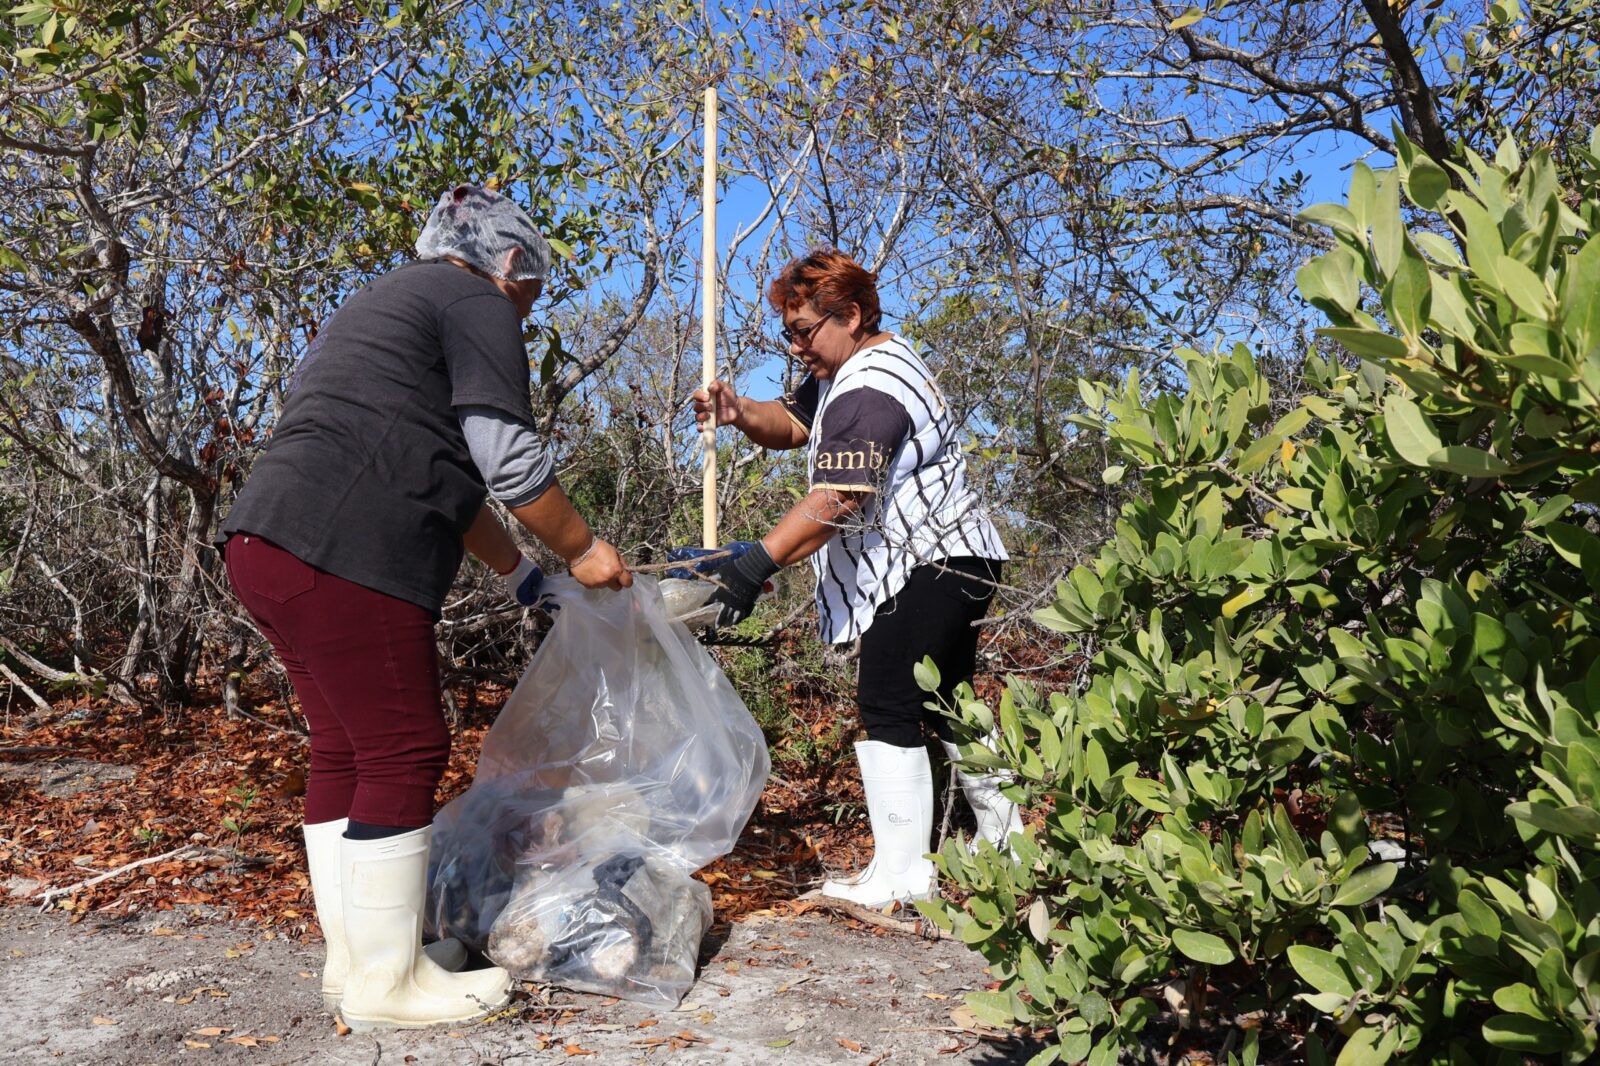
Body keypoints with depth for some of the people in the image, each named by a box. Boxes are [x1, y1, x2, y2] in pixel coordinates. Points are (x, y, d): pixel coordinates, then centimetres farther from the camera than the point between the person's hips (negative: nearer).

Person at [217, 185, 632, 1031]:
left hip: (270, 546, 10)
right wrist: (584, 550, 7)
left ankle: (351, 961, 21)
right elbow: (509, 460, -7)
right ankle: (387, 983, 5)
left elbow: (443, 471, 32)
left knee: (346, 753, 13)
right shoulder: (477, 304, 0)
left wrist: (514, 569, 36)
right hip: (340, 555, -10)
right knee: (403, 753, -4)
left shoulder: (389, 305, 30)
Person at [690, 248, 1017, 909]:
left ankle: (900, 875, -5)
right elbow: (790, 423, 15)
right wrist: (742, 413, -6)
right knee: (944, 703, 20)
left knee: (888, 709, -11)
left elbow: (835, 500, -33)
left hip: (926, 568, -12)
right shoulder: (861, 361, 14)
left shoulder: (868, 394, -21)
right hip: (953, 559, 12)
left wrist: (757, 563, -40)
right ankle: (1003, 836, 33)